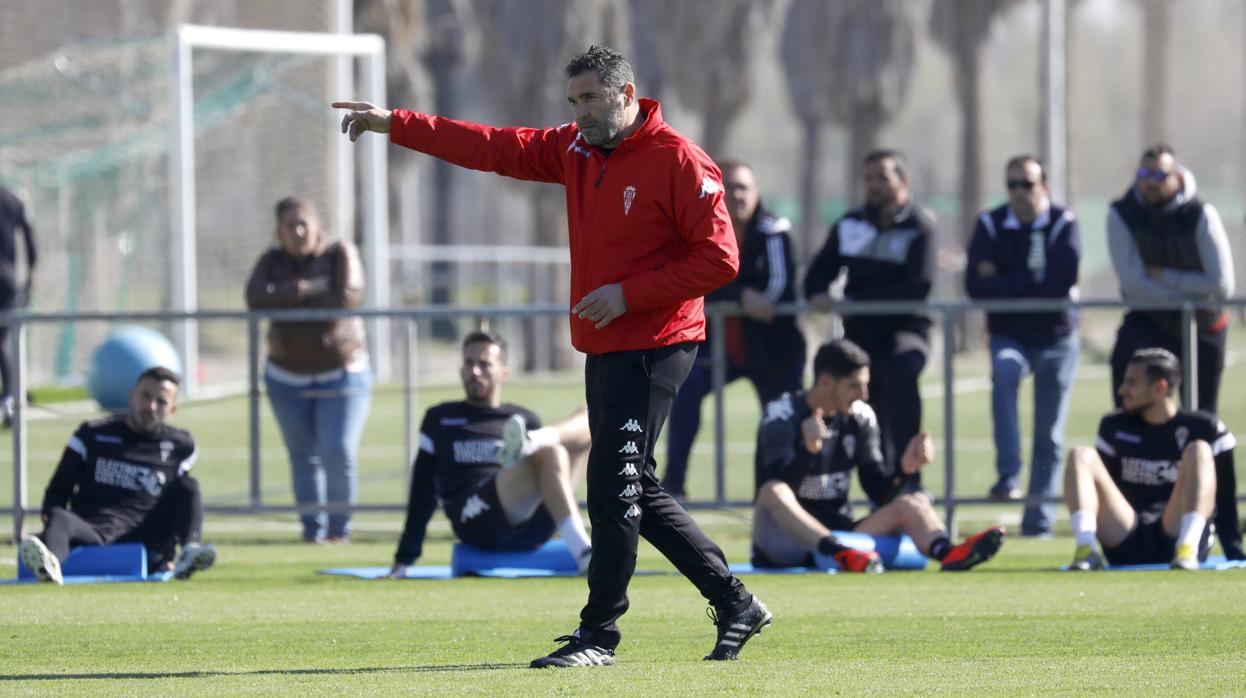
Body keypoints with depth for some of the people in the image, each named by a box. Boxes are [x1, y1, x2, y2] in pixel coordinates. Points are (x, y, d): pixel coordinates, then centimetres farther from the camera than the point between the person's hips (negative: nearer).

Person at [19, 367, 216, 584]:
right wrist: (52, 524, -9)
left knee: (189, 486, -8)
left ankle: (189, 554, -32)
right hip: (90, 535, -2)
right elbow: (57, 491, 12)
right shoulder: (93, 435, 11)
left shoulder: (179, 447, 15)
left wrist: (167, 556, 12)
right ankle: (48, 564, -71)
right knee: (60, 518, -35)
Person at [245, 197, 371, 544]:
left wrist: (284, 300, -16)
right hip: (288, 377, 3)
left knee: (339, 451, -12)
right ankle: (313, 527, 10)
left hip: (342, 373, -3)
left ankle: (339, 525, 2)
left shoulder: (340, 254, -6)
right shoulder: (272, 261, 2)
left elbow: (347, 297, -23)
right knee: (303, 455, 3)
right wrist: (308, 288, -23)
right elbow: (256, 297, -17)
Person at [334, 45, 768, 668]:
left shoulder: (679, 161, -12)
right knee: (635, 493, 12)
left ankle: (599, 634, -6)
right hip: (602, 350, 9)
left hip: (654, 350, -9)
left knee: (613, 484, -12)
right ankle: (735, 605, 21)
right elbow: (493, 148, 10)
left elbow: (719, 259, -15)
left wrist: (629, 293, -18)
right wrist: (393, 125, 5)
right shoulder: (576, 150, 11)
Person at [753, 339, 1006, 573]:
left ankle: (948, 553, -48)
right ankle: (841, 554, -58)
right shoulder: (783, 415, -9)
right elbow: (778, 489, -22)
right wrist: (808, 450, -39)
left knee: (913, 503, -14)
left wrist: (904, 469, -13)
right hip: (784, 541, -5)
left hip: (836, 533, 5)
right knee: (772, 492, -36)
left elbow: (879, 492, 7)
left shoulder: (860, 417, 8)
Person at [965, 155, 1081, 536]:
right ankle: (1008, 475, -36)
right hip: (1009, 336, 0)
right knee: (1003, 372, -34)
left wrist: (1005, 282, -15)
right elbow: (976, 286, -13)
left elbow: (1062, 282, -20)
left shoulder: (1063, 224, -6)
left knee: (1049, 435, 2)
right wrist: (1032, 281, -16)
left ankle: (1038, 517, 10)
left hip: (1056, 337, 0)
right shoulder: (990, 225, -2)